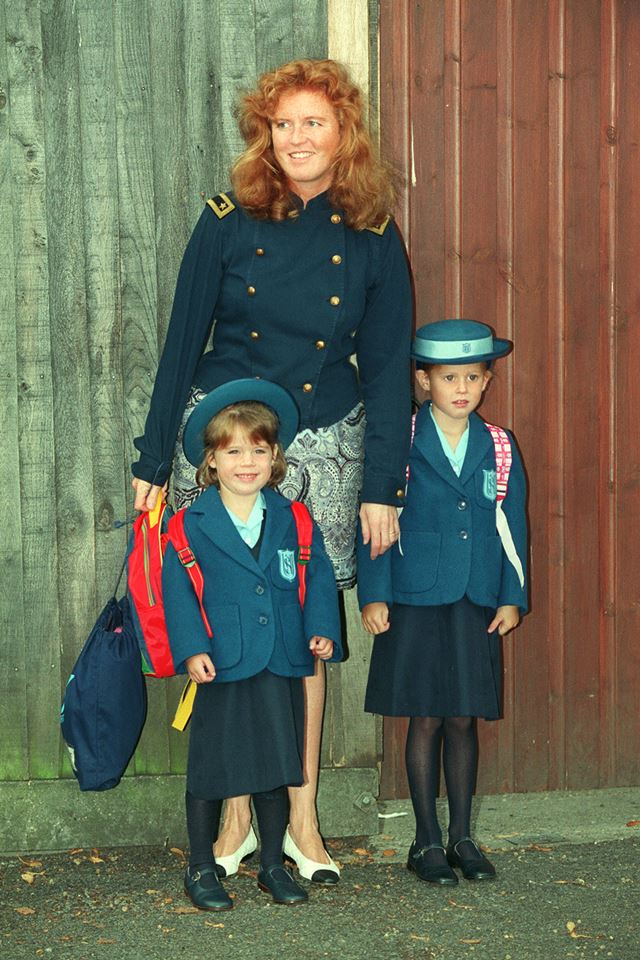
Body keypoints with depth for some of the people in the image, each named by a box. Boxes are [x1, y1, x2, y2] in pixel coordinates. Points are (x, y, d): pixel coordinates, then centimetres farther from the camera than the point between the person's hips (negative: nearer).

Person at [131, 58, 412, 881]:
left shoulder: (374, 242, 0)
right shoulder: (229, 222, -2)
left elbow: (387, 371, 3)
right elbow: (182, 344, 2)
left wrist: (382, 487, -1)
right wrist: (153, 464, 2)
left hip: (324, 444, 1)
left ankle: (302, 819, 16)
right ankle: (236, 814, 14)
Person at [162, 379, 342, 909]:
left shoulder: (294, 522, 6)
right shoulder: (191, 527, -3)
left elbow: (318, 578, 8)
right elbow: (178, 590, -6)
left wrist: (322, 630, -5)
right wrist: (191, 648, -16)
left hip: (281, 669, 3)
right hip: (221, 667, -3)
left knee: (276, 769, 11)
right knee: (210, 769, 5)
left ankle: (274, 865, 27)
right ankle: (201, 869, 20)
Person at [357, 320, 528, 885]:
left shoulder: (499, 447, 8)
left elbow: (512, 527, 11)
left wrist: (512, 598, 6)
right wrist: (374, 595, -7)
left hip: (477, 606, 3)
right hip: (415, 604, -3)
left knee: (464, 719, 7)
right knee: (426, 720, 2)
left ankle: (462, 838, 18)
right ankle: (427, 842, 12)